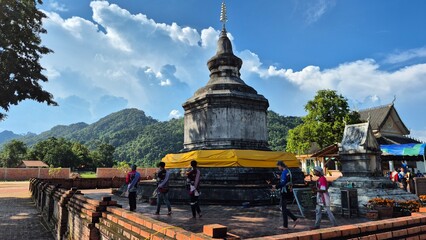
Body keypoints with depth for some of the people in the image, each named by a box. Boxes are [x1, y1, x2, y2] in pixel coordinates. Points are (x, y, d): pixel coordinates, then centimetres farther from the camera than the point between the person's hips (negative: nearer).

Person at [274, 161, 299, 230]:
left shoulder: (284, 172, -17)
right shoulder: (288, 171, 13)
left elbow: (283, 183, -24)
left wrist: (276, 186, -15)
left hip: (284, 192, -10)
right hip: (287, 191, 10)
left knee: (284, 209, 1)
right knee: (283, 208, 17)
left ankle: (285, 226, 10)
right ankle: (295, 219, 15)